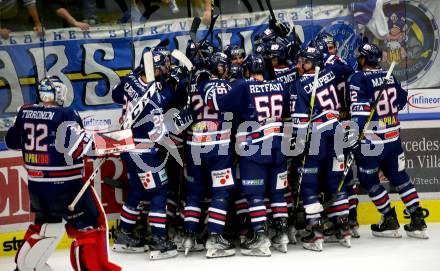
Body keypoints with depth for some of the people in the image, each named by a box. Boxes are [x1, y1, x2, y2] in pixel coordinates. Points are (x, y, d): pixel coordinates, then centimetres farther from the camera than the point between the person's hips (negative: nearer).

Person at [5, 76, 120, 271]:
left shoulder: (25, 113, 2)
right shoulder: (66, 115, -15)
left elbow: (12, 141, 15)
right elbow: (73, 147, -26)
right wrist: (88, 138, -8)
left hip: (36, 184, 7)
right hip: (65, 185, -7)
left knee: (44, 223, 28)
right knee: (91, 223, 2)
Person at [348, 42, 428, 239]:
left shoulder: (359, 79, -14)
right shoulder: (389, 77, 6)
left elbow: (359, 111, -23)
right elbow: (401, 101, 19)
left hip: (371, 140, -6)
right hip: (393, 137, 6)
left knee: (369, 179, 10)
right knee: (399, 176, 15)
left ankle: (390, 221, 12)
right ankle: (417, 221, 14)